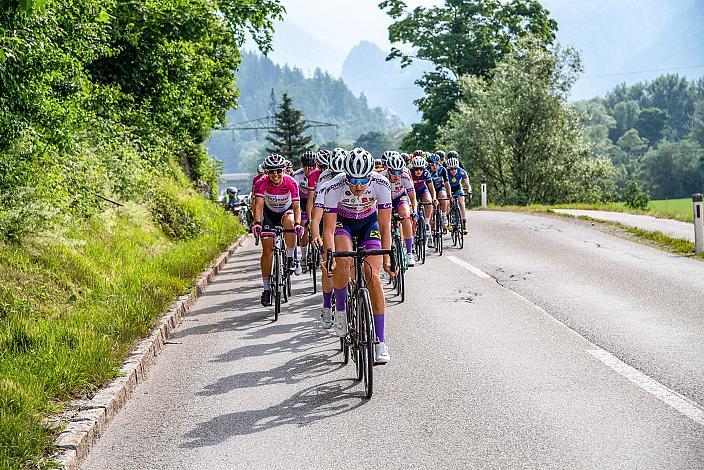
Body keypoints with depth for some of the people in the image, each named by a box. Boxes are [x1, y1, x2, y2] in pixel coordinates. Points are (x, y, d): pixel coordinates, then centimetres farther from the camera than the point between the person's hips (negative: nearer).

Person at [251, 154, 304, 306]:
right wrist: (257, 223, -53)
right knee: (267, 250, -8)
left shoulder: (291, 183, -27)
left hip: (286, 212, -1)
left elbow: (296, 206, -31)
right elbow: (258, 205, -36)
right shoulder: (261, 184, -26)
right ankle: (266, 288, 1)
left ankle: (291, 257, -18)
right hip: (269, 214, 1)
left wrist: (298, 223, -49)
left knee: (289, 221, -37)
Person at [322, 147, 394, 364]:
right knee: (343, 262, -32)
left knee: (373, 277, -14)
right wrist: (329, 254, -46)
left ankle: (380, 341, -9)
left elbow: (385, 227, -24)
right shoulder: (335, 187, -33)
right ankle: (340, 309, -4)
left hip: (369, 222, 1)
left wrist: (387, 258, -32)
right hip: (342, 221, -1)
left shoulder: (381, 185, -30)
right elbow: (328, 229, -30)